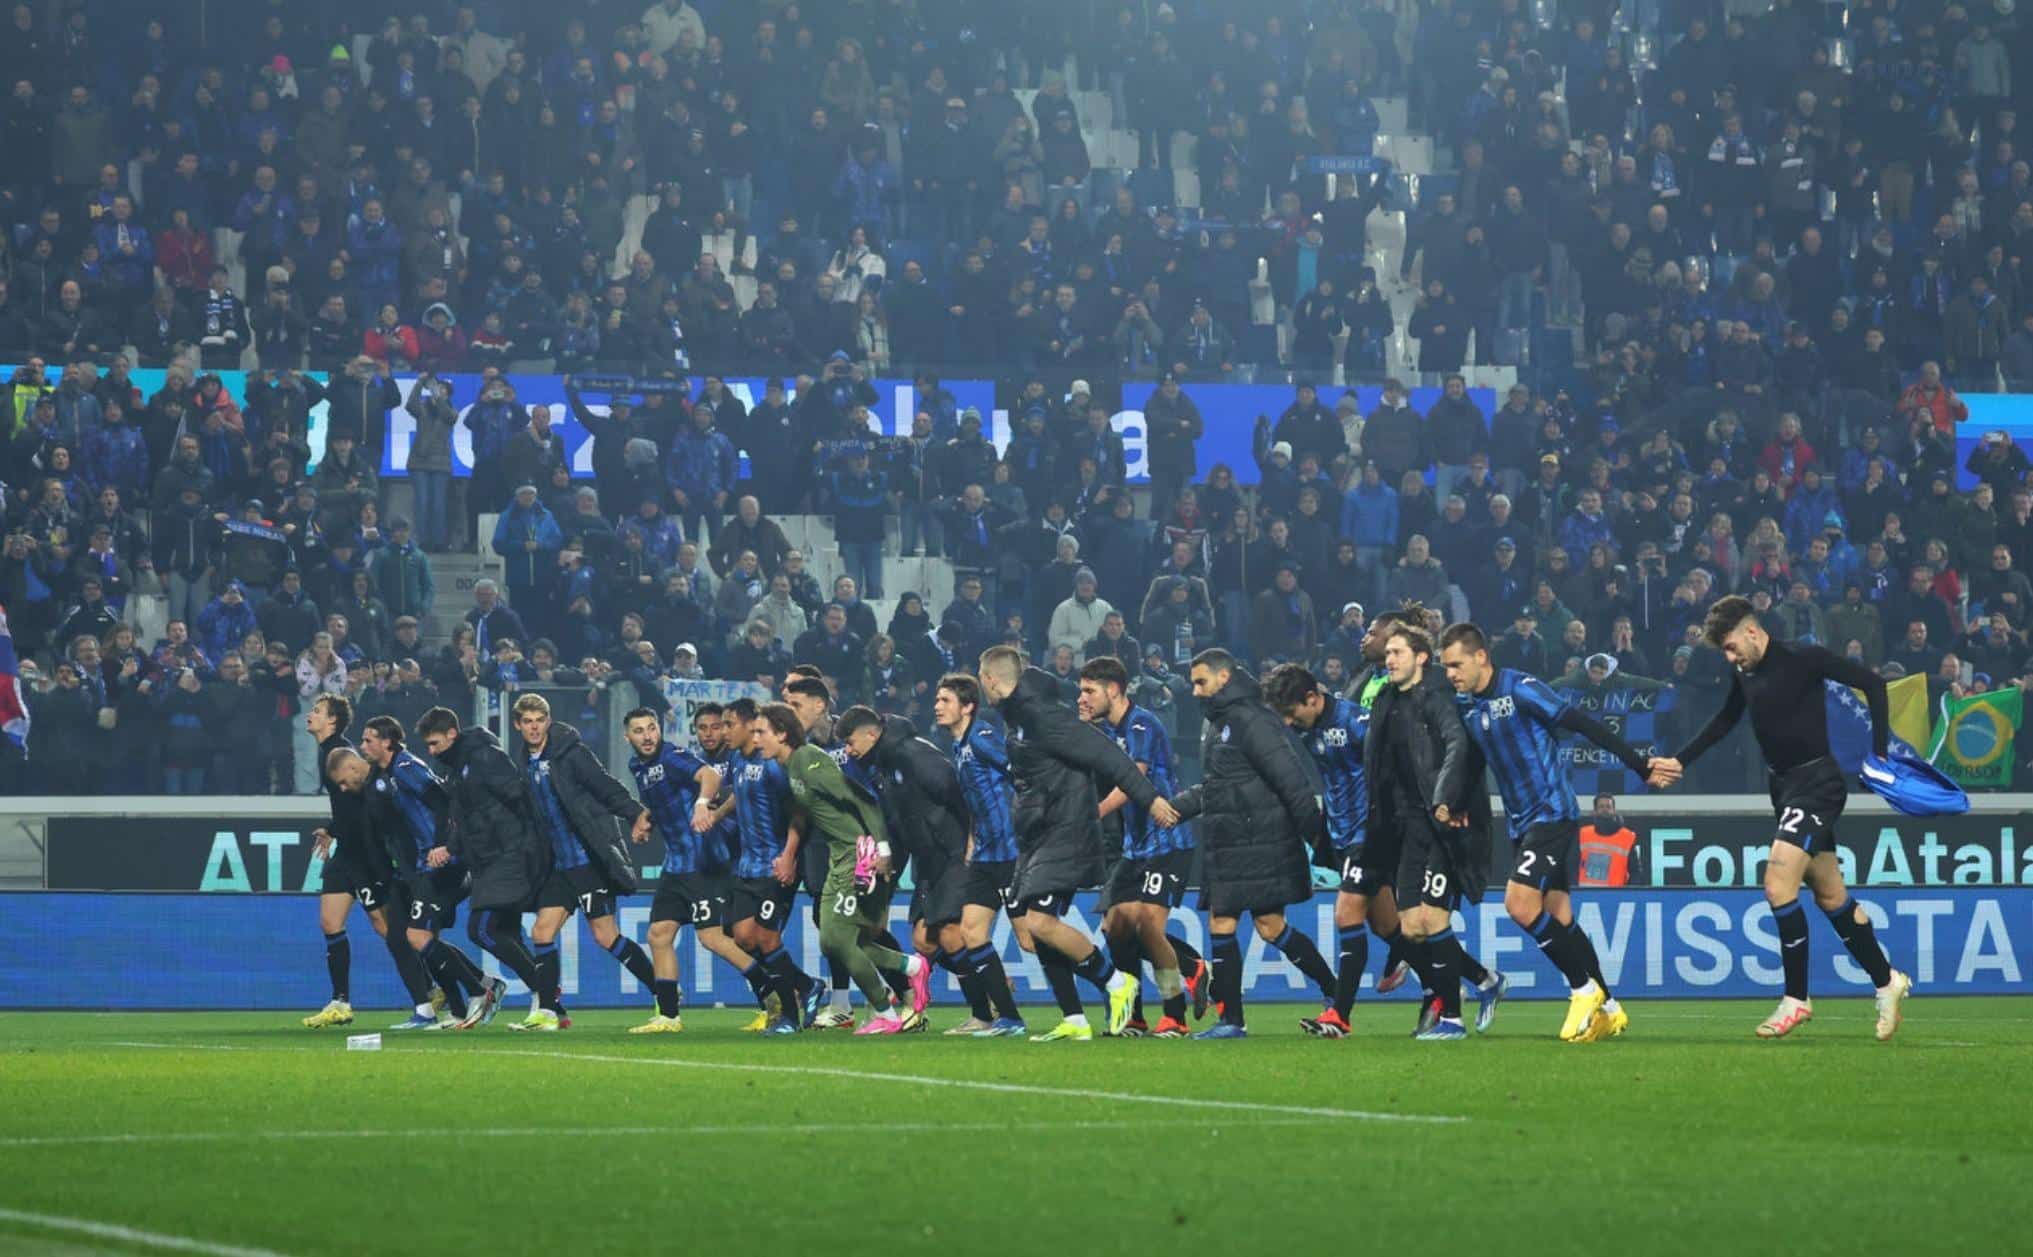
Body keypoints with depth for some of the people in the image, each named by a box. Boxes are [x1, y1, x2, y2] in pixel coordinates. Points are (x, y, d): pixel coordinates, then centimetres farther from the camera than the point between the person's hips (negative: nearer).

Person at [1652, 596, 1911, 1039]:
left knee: (1778, 884, -18)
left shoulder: (1802, 659, -14)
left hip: (1817, 782, -8)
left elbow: (1872, 684, -12)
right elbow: (1725, 720, 26)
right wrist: (1680, 762, 18)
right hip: (1785, 786, 8)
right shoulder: (1744, 673, 8)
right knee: (1830, 896, 11)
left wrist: (1879, 754, -13)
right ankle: (1886, 981, 24)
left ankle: (1796, 999, -9)